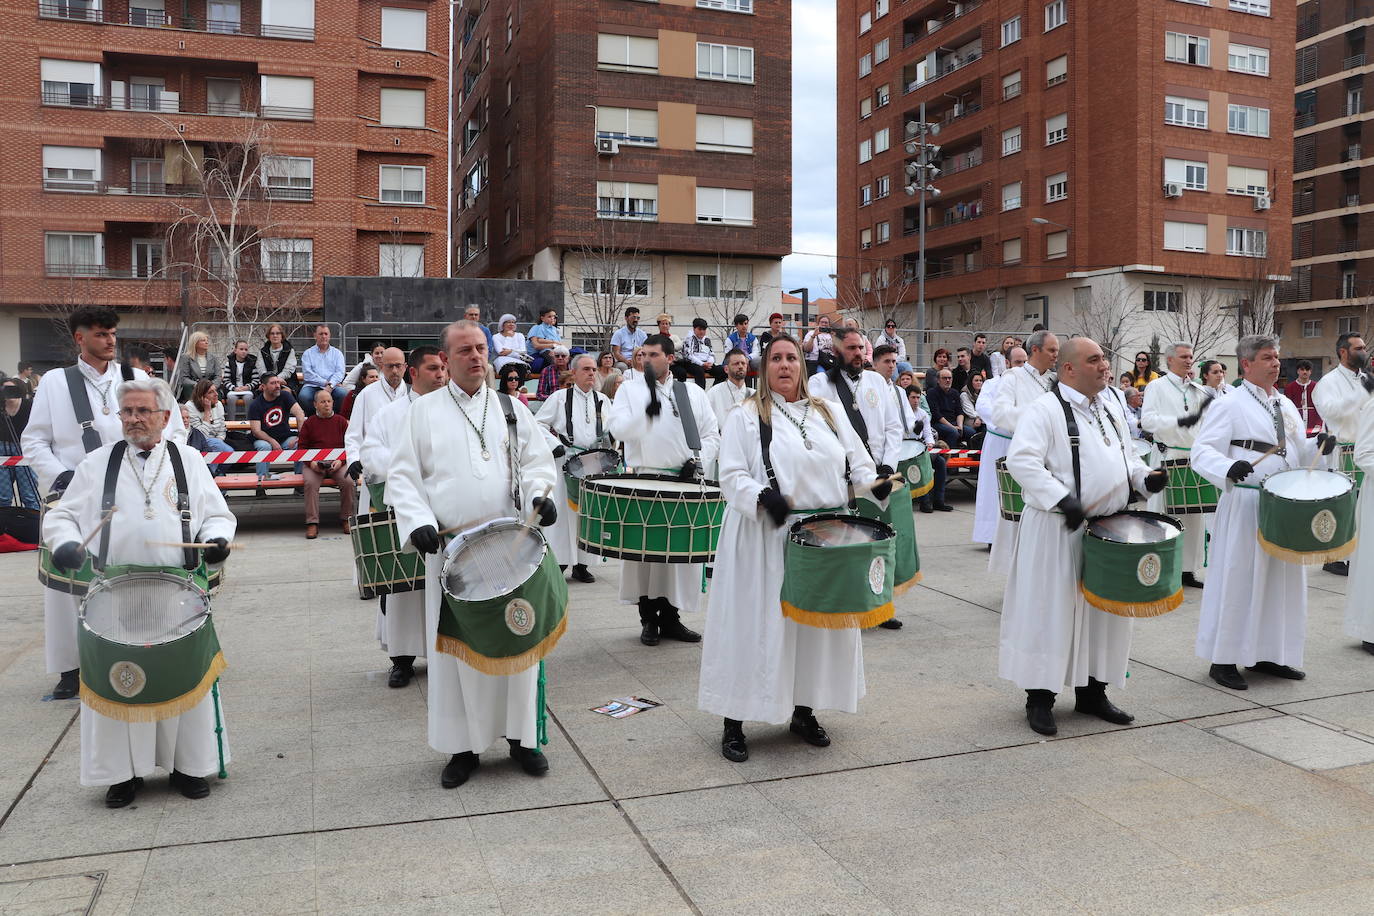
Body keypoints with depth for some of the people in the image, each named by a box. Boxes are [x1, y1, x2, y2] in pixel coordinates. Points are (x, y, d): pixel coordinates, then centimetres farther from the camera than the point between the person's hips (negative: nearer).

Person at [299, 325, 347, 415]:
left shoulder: (337, 353, 18)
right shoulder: (307, 353, 15)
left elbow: (340, 372, 3)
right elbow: (307, 374, 0)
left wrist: (330, 385, -16)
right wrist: (325, 382, -11)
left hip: (333, 387, 1)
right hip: (313, 386, 0)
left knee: (344, 394, -32)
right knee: (304, 396, -33)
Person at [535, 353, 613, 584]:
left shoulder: (602, 400, 13)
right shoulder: (560, 398, 2)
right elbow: (538, 424, 1)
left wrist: (609, 437, 1)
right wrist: (554, 444, -11)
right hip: (565, 462, -4)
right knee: (563, 512, -5)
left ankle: (581, 564, 15)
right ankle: (558, 563, 2)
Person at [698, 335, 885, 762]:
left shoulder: (829, 412, 13)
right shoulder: (745, 417, 0)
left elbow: (857, 462, 13)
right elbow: (732, 476, -7)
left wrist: (875, 485, -8)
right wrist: (762, 497, -25)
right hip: (765, 540, -4)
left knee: (818, 622, 11)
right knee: (756, 624, -1)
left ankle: (804, 711, 28)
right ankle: (733, 723, 10)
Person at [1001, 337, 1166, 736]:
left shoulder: (1111, 406, 13)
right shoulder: (1045, 409, -12)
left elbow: (1126, 455, 23)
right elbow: (1021, 460, -22)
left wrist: (1143, 477, 2)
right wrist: (1061, 498, -30)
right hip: (1058, 532, -8)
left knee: (1104, 610, 14)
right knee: (1052, 611, -1)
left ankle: (1092, 691, 29)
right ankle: (1039, 697, 11)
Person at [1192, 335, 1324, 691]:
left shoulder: (1286, 405, 15)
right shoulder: (1229, 405, -8)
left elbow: (1297, 452, 22)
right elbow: (1201, 451, -15)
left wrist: (1318, 444, 2)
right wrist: (1228, 467, -33)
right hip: (1245, 505, -8)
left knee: (1281, 579, 12)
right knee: (1237, 579, -3)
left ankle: (1266, 654, 24)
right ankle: (1223, 660, 6)